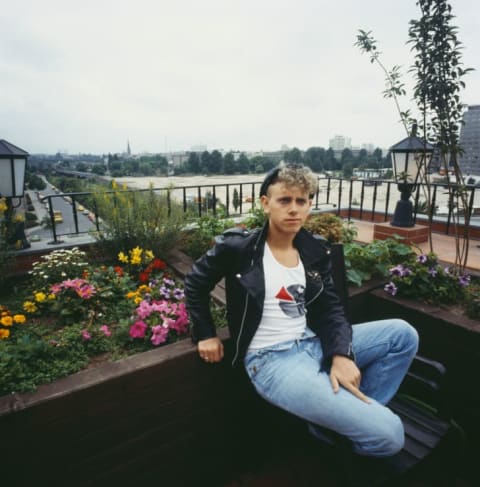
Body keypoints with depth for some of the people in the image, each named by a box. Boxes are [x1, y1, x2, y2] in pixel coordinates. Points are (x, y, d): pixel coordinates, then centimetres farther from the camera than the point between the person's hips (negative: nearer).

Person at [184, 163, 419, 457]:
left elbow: (330, 307, 4)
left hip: (313, 343, 7)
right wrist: (205, 334, 1)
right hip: (270, 358, -6)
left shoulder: (316, 249, 5)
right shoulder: (238, 247, -10)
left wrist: (341, 354, -13)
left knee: (403, 334, -1)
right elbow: (195, 284, 4)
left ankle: (359, 411, 6)